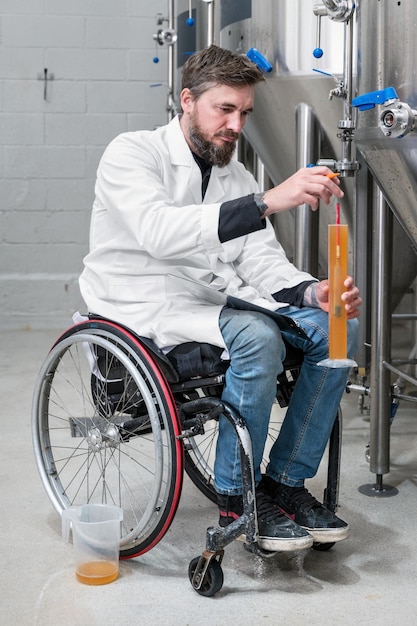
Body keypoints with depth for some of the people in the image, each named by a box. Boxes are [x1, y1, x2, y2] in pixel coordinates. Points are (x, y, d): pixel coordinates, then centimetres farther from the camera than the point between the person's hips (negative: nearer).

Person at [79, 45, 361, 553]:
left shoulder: (237, 178, 14)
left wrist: (314, 293, -17)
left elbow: (263, 263, 6)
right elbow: (161, 232, -28)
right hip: (147, 303, -7)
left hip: (220, 297, 7)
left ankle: (285, 483, -3)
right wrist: (267, 202, -37)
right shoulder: (132, 154, -8)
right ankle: (237, 501, -16)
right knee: (257, 335, -33)